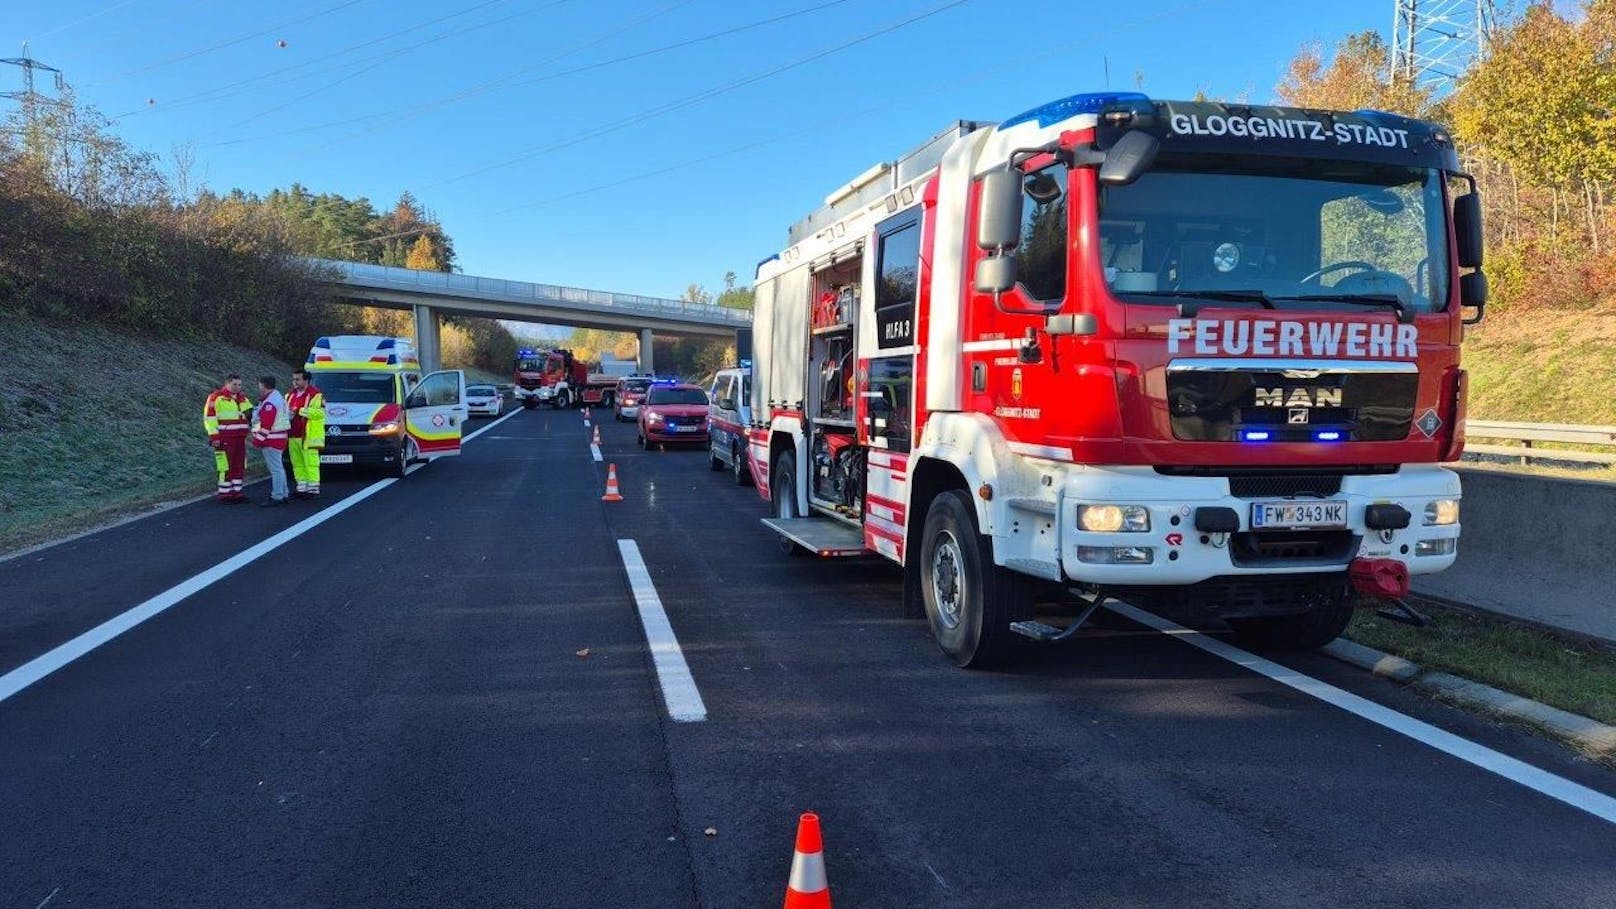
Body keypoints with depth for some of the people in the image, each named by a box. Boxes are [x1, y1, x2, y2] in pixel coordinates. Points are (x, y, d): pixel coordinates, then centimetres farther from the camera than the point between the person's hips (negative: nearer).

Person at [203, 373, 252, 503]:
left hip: (240, 438, 7)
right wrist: (214, 436, -16)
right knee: (226, 466, -6)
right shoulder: (217, 397, -7)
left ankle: (236, 491, 17)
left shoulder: (242, 398, 16)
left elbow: (250, 413, 28)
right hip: (225, 438, -7)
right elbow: (209, 417, -11)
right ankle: (224, 494, 0)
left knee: (239, 466, 9)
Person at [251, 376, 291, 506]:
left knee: (275, 469, -8)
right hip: (279, 439, 11)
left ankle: (277, 497, -7)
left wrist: (258, 440, -15)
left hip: (271, 441, -11)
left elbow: (265, 424, -22)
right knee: (279, 468, 16)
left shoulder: (270, 402, -18)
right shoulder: (279, 397, 15)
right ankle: (283, 495, 22)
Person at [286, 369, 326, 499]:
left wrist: (299, 411, -20)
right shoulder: (291, 395, 19)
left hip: (308, 436, -8)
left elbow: (320, 412, -18)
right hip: (293, 436, 8)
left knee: (311, 463, -7)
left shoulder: (315, 395, -7)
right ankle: (302, 488, 16)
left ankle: (313, 489, -3)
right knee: (297, 463, 9)